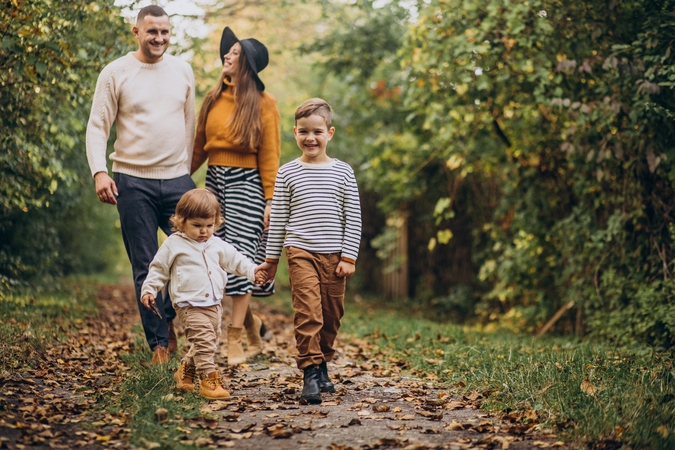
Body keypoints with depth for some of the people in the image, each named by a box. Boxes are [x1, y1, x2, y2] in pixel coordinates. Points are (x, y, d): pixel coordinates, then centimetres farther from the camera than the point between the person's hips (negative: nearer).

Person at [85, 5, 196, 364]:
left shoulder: (183, 71, 10)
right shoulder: (115, 73, 0)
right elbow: (97, 127, -2)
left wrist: (188, 168, 12)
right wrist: (99, 171, -15)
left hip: (177, 180, 3)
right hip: (133, 182, -3)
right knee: (146, 267, 2)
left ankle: (170, 318, 21)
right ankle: (158, 342, 12)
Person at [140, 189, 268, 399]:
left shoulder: (218, 246, 11)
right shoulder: (173, 244, -2)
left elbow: (236, 260, 13)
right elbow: (159, 269, 2)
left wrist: (253, 271, -3)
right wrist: (149, 290, -7)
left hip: (214, 305, 6)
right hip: (190, 306, -6)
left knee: (207, 342, 15)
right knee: (204, 340, -19)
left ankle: (185, 371, 35)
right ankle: (208, 380, -16)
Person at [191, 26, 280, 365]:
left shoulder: (263, 103, -3)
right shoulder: (213, 99, 11)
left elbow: (269, 156, -5)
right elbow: (199, 147, 16)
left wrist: (270, 201, -9)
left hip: (246, 183, -5)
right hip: (214, 181, 5)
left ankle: (235, 340, -3)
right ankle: (252, 325, 24)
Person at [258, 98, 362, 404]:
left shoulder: (343, 172, 5)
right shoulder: (287, 173, 3)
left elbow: (353, 219, 4)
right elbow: (278, 219, 7)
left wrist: (348, 257, -2)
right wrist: (271, 258, 8)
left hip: (334, 254, 2)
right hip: (301, 252, -2)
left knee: (331, 315, 8)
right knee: (308, 312, -14)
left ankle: (321, 365, 27)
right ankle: (310, 373, -11)